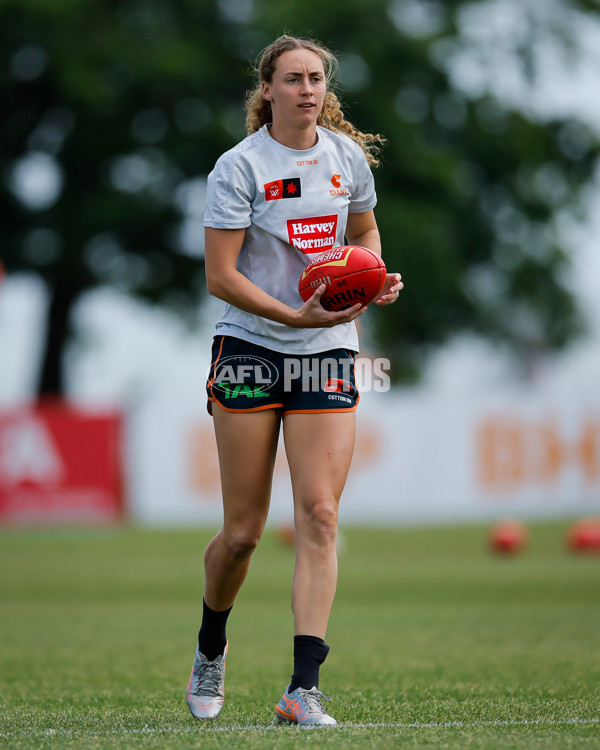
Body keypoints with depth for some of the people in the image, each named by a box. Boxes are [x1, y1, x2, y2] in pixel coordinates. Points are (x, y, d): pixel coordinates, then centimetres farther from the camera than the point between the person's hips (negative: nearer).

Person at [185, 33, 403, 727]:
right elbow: (220, 277, -10)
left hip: (328, 355, 3)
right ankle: (210, 651, 29)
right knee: (243, 531, -1)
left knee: (319, 515, -12)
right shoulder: (239, 167, -7)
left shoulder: (349, 156, 7)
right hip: (250, 350, -3)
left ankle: (302, 689, -15)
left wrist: (375, 279, 3)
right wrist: (297, 315, -22)